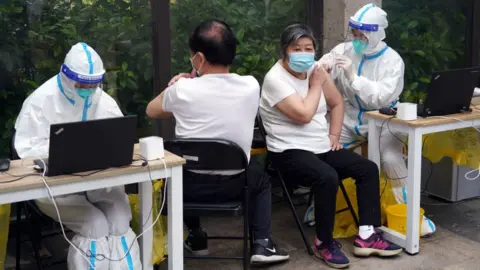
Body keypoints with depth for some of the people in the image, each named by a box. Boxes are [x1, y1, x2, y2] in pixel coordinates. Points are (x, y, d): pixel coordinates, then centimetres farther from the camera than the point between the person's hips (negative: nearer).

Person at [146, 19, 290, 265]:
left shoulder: (183, 90, -14)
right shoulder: (251, 86, -8)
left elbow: (152, 111, 8)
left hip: (190, 185, 0)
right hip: (233, 185, 1)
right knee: (261, 182, 33)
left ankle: (196, 238, 38)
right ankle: (261, 245, 18)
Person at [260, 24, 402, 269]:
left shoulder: (315, 69, 8)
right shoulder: (275, 79, -15)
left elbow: (336, 103, 19)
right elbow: (304, 115, -23)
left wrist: (334, 134, 7)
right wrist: (316, 85, -10)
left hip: (322, 147, 8)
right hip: (290, 152, -8)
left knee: (368, 169, -2)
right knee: (328, 177, -34)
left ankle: (366, 236, -1)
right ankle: (324, 243, -15)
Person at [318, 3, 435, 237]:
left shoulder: (392, 60, -12)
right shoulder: (344, 50, -2)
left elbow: (382, 97, -25)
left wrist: (353, 75, -34)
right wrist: (322, 67, -29)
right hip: (350, 117, 3)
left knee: (391, 159, -28)